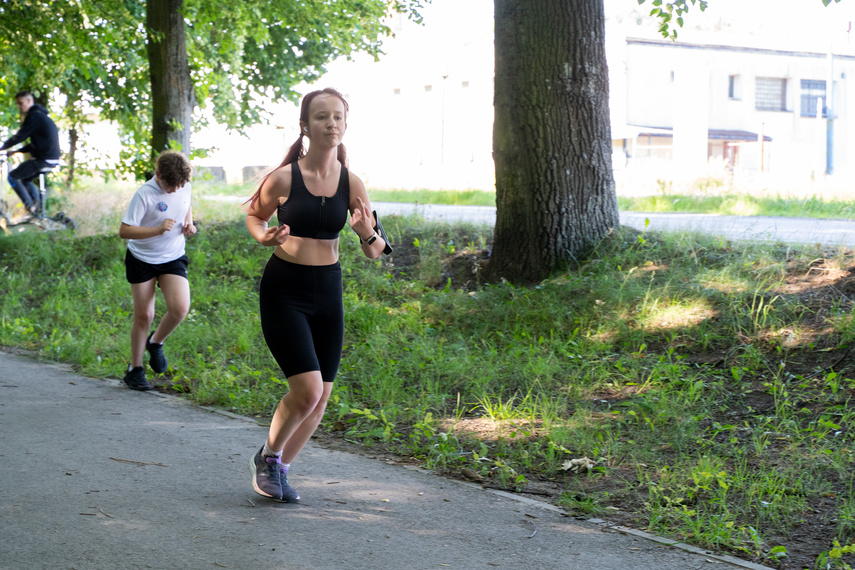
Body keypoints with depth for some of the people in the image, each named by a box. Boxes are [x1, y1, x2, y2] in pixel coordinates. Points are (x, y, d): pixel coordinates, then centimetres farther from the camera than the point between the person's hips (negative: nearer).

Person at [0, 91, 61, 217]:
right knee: (26, 179, 27)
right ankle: (37, 204, 20)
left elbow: (19, 136, -14)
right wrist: (16, 151, 22)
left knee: (12, 177, 1)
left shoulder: (34, 116, -12)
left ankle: (30, 206, -1)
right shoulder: (41, 115, 21)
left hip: (44, 160, -10)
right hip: (53, 160, 10)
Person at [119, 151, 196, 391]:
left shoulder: (184, 186, -4)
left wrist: (189, 223, -2)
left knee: (180, 308, -17)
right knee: (144, 315, -1)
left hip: (173, 258, 4)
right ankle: (135, 369, 17)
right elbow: (124, 231, -21)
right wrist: (158, 230, -31)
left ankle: (155, 342, 12)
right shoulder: (145, 195, -20)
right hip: (142, 260, -4)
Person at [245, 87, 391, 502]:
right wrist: (266, 238, -15)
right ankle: (267, 457, 13)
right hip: (283, 289, -5)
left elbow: (375, 253, 1)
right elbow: (253, 216, 7)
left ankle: (279, 469, 29)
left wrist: (367, 232, -22)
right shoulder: (283, 178, -12)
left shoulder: (351, 184, -3)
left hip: (327, 289, 5)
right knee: (307, 389, -14)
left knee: (322, 395, 8)